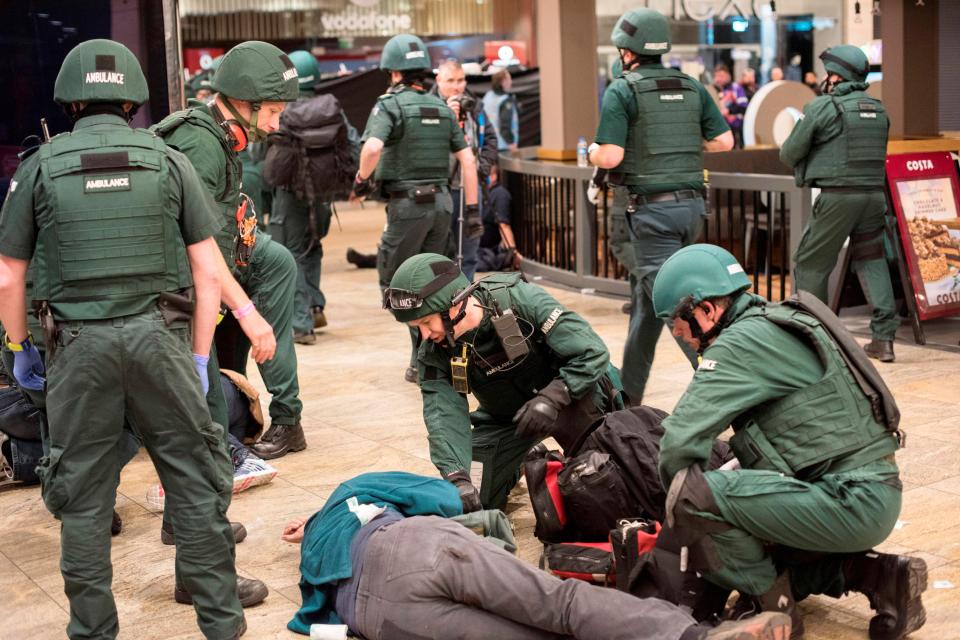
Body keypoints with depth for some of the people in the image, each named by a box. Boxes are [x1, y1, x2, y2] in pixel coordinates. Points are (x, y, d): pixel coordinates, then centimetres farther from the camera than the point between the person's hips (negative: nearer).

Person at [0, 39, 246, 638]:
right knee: (195, 480, 8)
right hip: (159, 337, 0)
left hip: (80, 343, 0)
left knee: (83, 495, 10)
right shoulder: (169, 161, 3)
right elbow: (209, 274, 1)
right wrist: (199, 360, 8)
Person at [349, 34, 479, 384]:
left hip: (407, 203, -6)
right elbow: (467, 158, 9)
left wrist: (362, 181, -8)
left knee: (393, 281, 4)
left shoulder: (390, 104, -8)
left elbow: (372, 147, -26)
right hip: (441, 201, 6)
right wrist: (472, 208, 11)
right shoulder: (442, 108, 11)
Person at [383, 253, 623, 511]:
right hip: (505, 419, 4)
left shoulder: (521, 300, -29)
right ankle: (522, 463, 27)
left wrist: (552, 398, -38)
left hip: (567, 396, -4)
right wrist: (457, 477, -43)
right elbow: (445, 417, -26)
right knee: (480, 504, -3)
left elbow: (592, 352, -27)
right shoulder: (434, 353, -17)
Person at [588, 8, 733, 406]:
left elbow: (610, 156, -15)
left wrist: (591, 152, 7)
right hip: (692, 204, 7)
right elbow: (724, 141, 8)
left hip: (653, 209, -7)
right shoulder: (691, 87, 10)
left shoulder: (622, 91, -7)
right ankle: (630, 390, 27)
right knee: (648, 294, 17)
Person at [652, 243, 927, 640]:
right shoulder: (770, 324, 14)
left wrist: (683, 500, -2)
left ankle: (774, 607, -3)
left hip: (851, 503, -10)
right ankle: (877, 576, 15)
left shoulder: (742, 343, -16)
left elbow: (681, 440, -20)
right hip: (869, 495, 10)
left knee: (694, 492, -21)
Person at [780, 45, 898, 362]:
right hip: (874, 193, 6)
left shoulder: (822, 107, -6)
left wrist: (804, 166, 21)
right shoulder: (878, 108, 12)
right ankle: (884, 338, 6)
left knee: (811, 264, 7)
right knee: (872, 262, 13)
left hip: (838, 196, -6)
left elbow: (789, 153, -2)